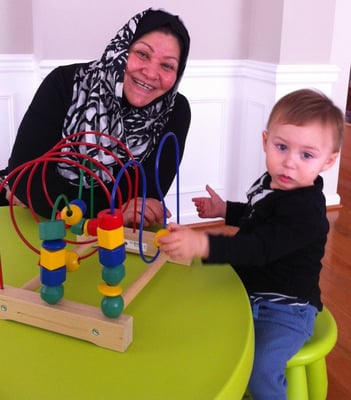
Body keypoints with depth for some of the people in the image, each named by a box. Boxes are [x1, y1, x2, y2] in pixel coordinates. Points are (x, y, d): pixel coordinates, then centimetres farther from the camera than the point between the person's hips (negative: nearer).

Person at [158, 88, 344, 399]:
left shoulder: (306, 210, -27)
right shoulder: (270, 182, 0)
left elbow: (259, 248, -43)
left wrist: (202, 244, -56)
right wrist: (225, 210, 11)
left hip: (285, 307, -8)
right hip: (250, 294, 8)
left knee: (259, 372, -25)